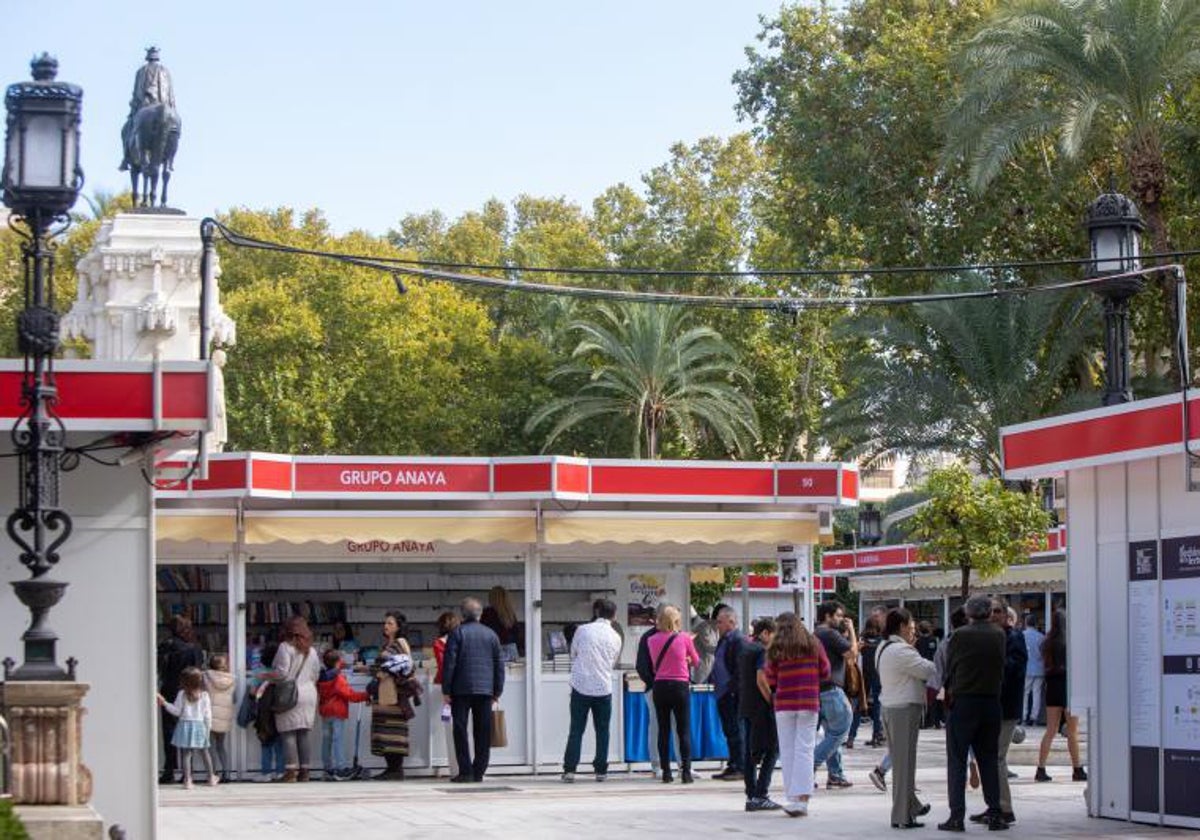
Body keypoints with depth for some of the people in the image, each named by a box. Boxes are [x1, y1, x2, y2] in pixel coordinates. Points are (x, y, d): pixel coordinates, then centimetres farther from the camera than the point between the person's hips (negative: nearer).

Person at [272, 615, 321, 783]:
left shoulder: (285, 647, -9)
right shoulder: (311, 651, 11)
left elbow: (282, 673, -14)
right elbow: (316, 674, 14)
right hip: (309, 694, 6)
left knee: (288, 734, -5)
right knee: (303, 734, 9)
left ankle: (291, 771, -12)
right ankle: (304, 771, 9)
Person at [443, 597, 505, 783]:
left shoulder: (457, 633, -2)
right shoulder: (490, 634, 9)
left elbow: (449, 663, -6)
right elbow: (499, 664, 11)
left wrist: (446, 690, -1)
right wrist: (497, 690, 16)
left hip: (461, 690, -3)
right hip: (485, 689, 3)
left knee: (460, 731, 0)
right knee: (483, 732, 7)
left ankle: (465, 771, -6)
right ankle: (479, 772, 6)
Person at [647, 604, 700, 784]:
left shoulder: (652, 640, 1)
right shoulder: (684, 638, -4)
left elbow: (654, 665, 9)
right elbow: (696, 661, 10)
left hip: (660, 686, 2)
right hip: (680, 686, -2)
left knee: (663, 730, 8)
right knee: (684, 731, 2)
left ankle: (666, 772, 7)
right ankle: (686, 772, -5)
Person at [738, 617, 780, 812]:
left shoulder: (744, 648, 14)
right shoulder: (761, 650, -12)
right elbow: (761, 680, -20)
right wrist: (773, 702, -14)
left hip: (744, 707, 9)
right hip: (760, 708, -9)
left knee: (748, 752, 9)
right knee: (771, 751, -3)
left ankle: (751, 796, 10)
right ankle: (760, 796, -9)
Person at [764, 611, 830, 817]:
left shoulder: (775, 649, -3)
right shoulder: (814, 645, 1)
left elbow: (770, 680, 1)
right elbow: (825, 672, 8)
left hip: (784, 704, 0)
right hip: (809, 703, 1)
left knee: (787, 750, 7)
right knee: (805, 749, 0)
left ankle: (791, 796, 6)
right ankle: (802, 797, -9)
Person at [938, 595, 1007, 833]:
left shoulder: (960, 636, -8)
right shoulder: (999, 635, 1)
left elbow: (949, 669, -2)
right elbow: (1001, 668, 6)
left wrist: (949, 695, 11)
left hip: (963, 703, -3)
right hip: (991, 702, 3)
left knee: (957, 761, 2)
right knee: (989, 760, 11)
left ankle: (957, 816, -3)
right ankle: (994, 815, 8)